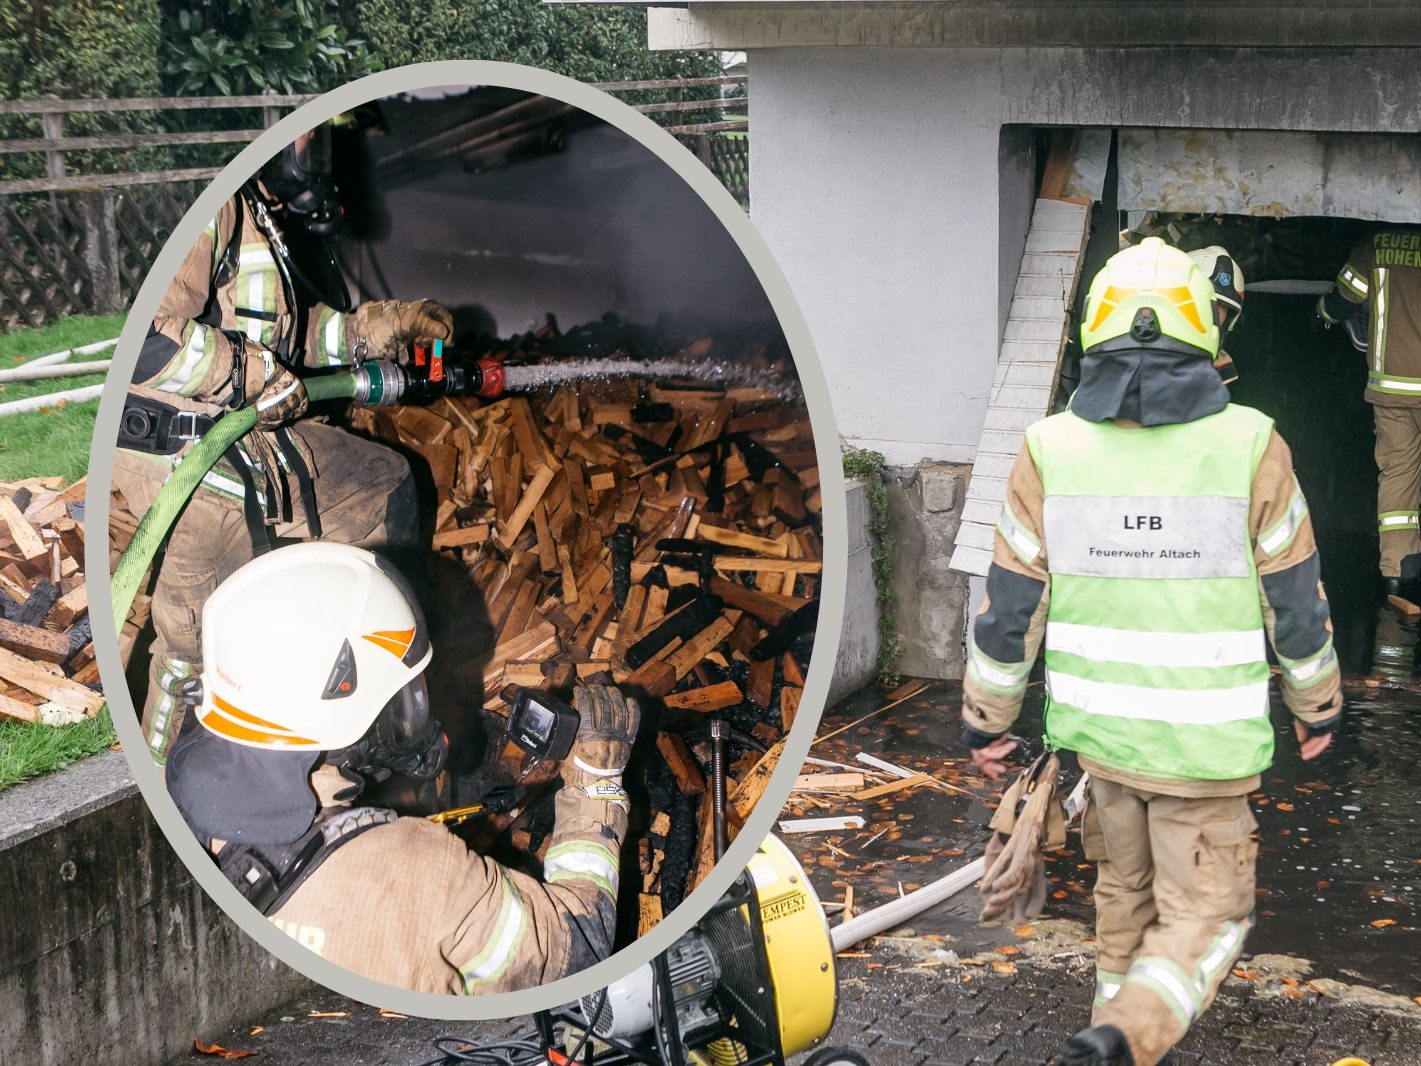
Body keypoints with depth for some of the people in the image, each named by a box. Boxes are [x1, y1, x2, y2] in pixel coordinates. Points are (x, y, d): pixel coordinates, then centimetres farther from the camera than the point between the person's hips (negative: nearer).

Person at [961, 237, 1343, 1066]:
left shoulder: (1052, 449, -6)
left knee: (1125, 891, 23)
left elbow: (1011, 603, -2)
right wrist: (1318, 707, 12)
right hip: (1208, 740, -3)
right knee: (1204, 913, 7)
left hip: (1098, 727, 3)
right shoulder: (1248, 446, -12)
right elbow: (1296, 600, -3)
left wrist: (986, 717, 11)